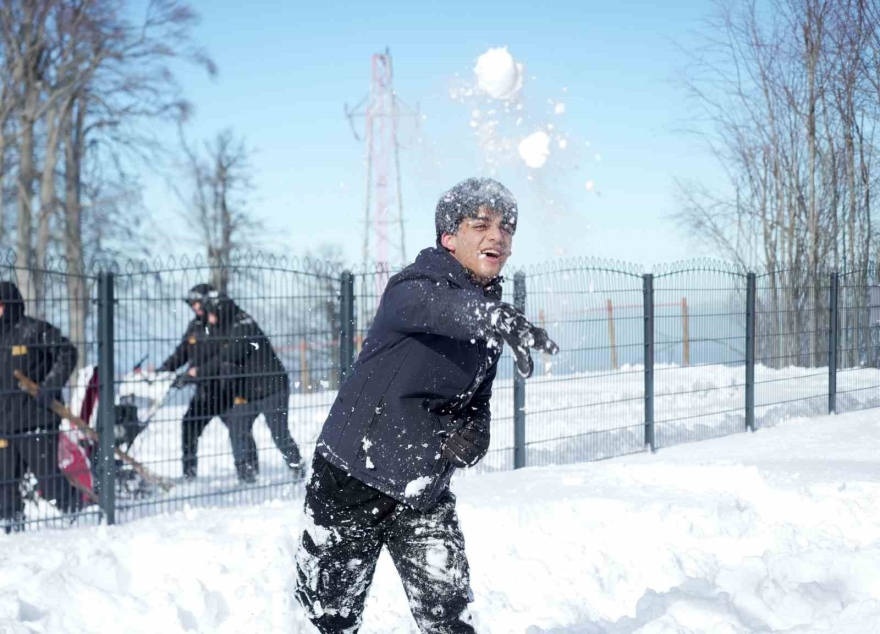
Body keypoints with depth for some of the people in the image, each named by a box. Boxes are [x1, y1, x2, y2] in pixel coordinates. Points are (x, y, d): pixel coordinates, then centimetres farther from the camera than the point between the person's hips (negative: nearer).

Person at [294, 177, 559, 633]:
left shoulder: (490, 319, 6)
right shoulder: (410, 287, -16)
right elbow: (438, 306, -42)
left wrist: (474, 436, -8)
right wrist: (503, 320, -63)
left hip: (424, 493, 5)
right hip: (352, 480, -5)